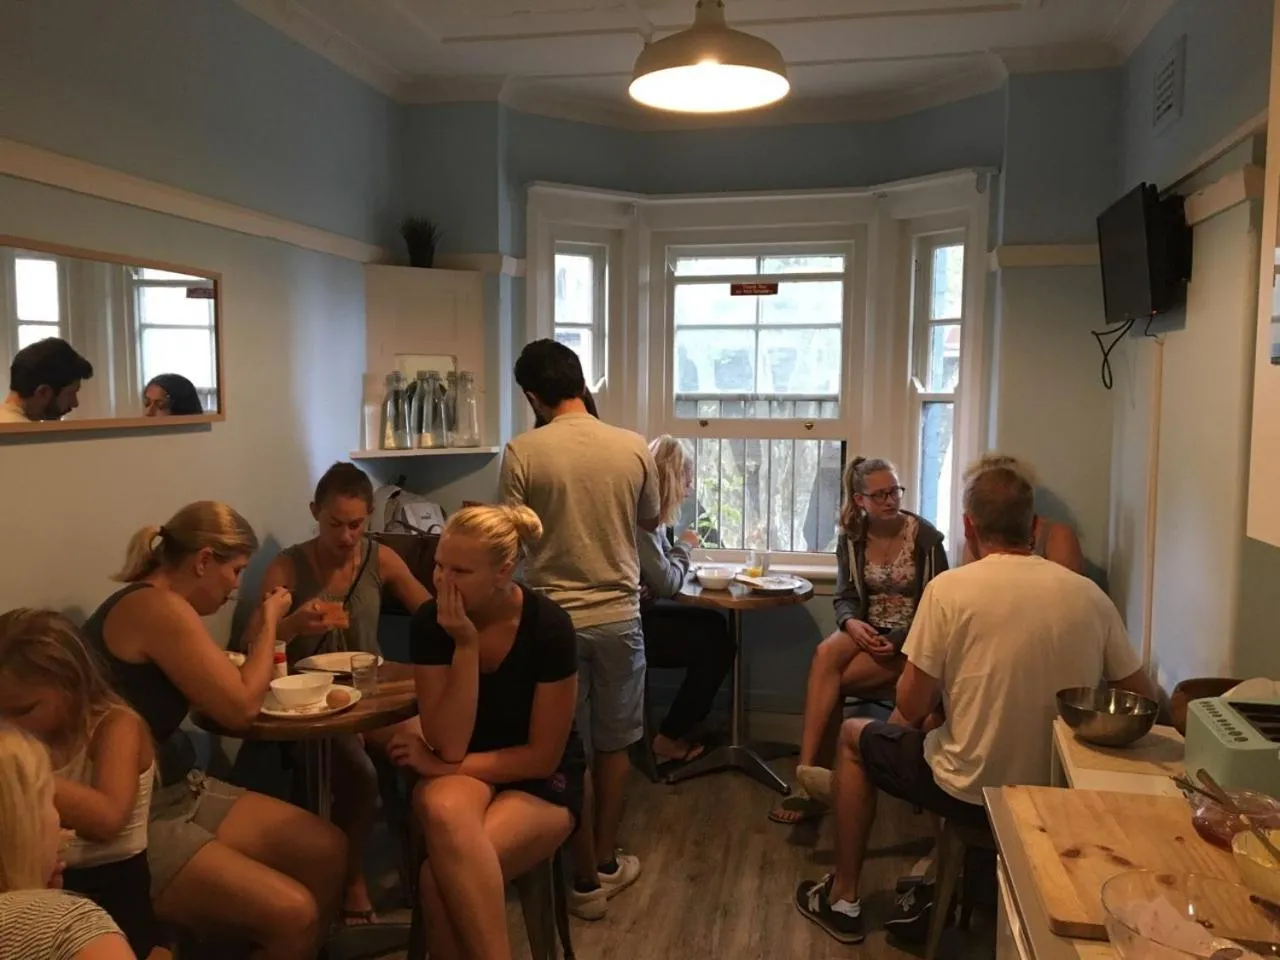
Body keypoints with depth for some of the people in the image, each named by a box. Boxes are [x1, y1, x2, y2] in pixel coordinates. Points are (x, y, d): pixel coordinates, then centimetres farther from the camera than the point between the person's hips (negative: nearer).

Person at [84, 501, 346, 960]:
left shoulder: (153, 604, 13)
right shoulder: (158, 607, -18)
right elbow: (239, 708, -15)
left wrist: (254, 639, 5)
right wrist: (268, 623, -3)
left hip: (172, 791, 10)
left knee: (328, 849, 2)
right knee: (293, 913, -20)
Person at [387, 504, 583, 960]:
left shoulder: (549, 627, -21)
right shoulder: (430, 622, -13)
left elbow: (544, 755, -14)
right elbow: (450, 743, -18)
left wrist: (444, 765, -17)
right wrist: (465, 644, -27)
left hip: (541, 783, -2)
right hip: (464, 774, 3)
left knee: (442, 877, -31)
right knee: (443, 810, -35)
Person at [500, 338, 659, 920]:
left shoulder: (523, 452, -12)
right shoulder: (633, 447, -5)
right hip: (618, 615, 2)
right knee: (613, 745, 17)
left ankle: (586, 880, 20)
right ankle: (606, 862, 30)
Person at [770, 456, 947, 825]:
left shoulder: (925, 536, -8)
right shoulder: (852, 537, 4)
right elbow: (845, 597, 6)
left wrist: (897, 641, -20)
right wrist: (851, 622, -19)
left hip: (912, 639, -3)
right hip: (867, 631, 4)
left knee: (828, 679, -26)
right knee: (825, 654, -31)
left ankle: (811, 773, -14)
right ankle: (811, 774, -33)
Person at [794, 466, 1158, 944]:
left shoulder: (950, 588, -18)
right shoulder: (1090, 595, -7)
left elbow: (912, 708, -15)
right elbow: (1143, 698, 2)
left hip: (972, 792, -5)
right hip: (1059, 790, 5)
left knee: (853, 735, 21)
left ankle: (844, 898, 30)